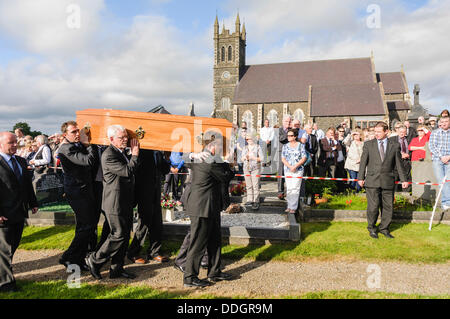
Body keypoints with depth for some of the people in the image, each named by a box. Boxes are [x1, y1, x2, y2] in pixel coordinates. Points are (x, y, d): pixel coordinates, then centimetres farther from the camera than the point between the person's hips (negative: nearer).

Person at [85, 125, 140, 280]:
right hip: (115, 203, -9)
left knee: (125, 235, 12)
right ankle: (94, 261, 14)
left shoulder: (122, 152, 14)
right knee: (118, 235, -5)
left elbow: (132, 171, 22)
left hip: (125, 202, 9)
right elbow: (127, 171, -25)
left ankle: (117, 269, 22)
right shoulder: (109, 155, -17)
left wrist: (134, 153, 12)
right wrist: (135, 155, -13)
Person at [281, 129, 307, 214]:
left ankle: (293, 207, -4)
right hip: (288, 170, 3)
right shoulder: (285, 146, 10)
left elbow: (304, 158, -3)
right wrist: (290, 166, -11)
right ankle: (289, 206, 12)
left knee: (295, 188, -7)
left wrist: (295, 166, -14)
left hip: (298, 170, -3)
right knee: (289, 188, 4)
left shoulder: (301, 145, 3)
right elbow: (283, 159, 5)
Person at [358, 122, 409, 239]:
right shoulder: (368, 144, 5)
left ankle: (384, 228, 23)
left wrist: (403, 179, 10)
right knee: (373, 206, -4)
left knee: (388, 206, 6)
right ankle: (371, 228, 16)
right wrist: (361, 177, 2)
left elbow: (398, 163, 10)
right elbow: (363, 162, 6)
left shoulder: (395, 145, 7)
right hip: (372, 181, -1)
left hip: (388, 181, 1)